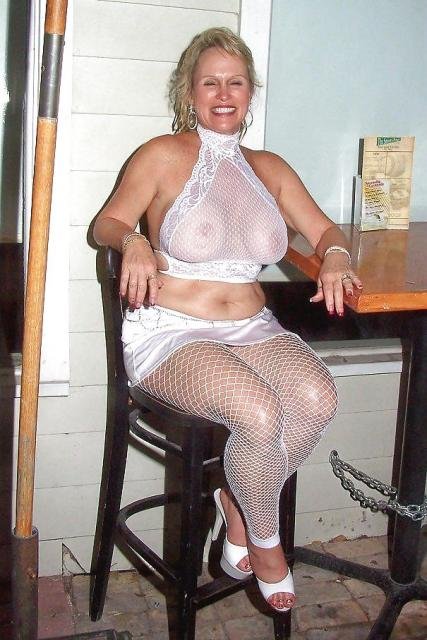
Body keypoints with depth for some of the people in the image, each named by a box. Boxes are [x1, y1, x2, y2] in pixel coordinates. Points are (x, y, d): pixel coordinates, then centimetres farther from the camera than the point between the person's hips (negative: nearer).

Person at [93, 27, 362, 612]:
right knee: (260, 413, -31)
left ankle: (236, 502, 0)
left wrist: (335, 257, -8)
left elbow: (324, 229, 16)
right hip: (169, 333, -5)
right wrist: (133, 241, -24)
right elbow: (106, 223, 0)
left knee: (319, 396, -26)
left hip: (250, 328, 5)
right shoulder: (164, 155, 1)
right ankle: (263, 540, 0)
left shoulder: (269, 168, 15)